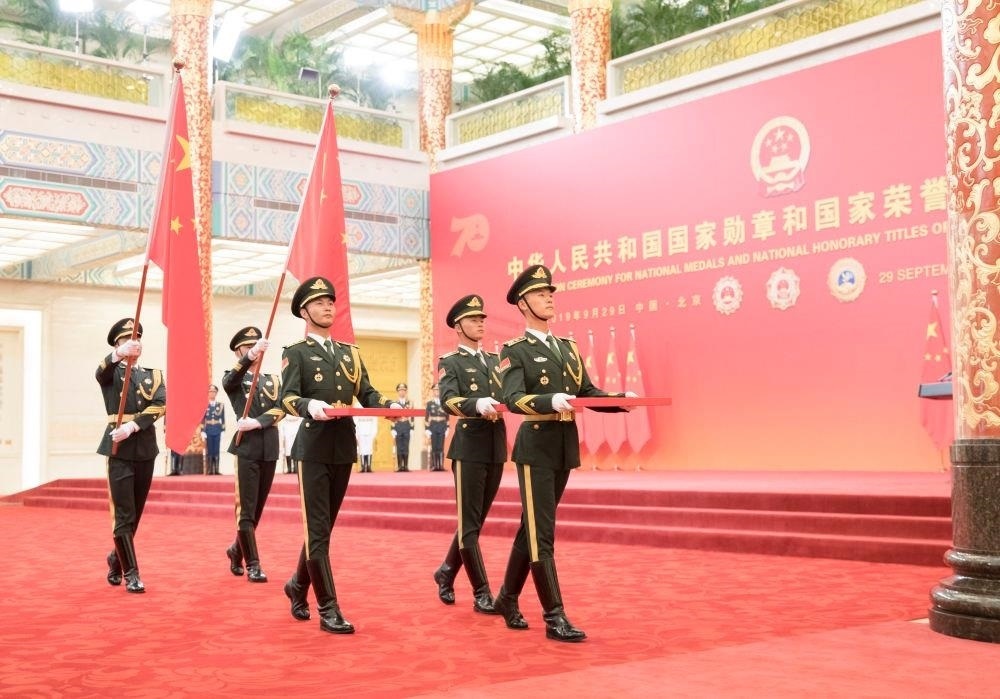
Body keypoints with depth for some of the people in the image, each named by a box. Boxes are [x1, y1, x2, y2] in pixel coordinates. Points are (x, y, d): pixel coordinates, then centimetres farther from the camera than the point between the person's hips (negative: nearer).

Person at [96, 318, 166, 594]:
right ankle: (131, 573, -1)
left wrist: (133, 426, -20)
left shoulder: (153, 375, 13)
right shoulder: (110, 372, 5)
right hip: (119, 448, -3)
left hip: (145, 448, 3)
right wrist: (119, 355, -44)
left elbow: (160, 404, -4)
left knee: (136, 512, 11)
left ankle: (116, 559, 32)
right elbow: (102, 372, -21)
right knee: (123, 514, -6)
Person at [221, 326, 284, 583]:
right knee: (246, 509, -6)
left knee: (258, 508, 13)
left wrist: (257, 422, -19)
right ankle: (252, 565, -2)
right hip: (247, 447, -5)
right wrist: (250, 356, -42)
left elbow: (281, 408, -1)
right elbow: (231, 379, -23)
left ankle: (236, 550, 33)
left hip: (270, 448, 5)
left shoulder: (273, 380, 15)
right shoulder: (233, 378, 3)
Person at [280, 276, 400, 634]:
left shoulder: (349, 352, 17)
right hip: (314, 447, -5)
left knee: (324, 525, 15)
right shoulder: (295, 352, 1)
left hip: (344, 447, 6)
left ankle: (298, 585, 34)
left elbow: (367, 394, 10)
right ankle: (328, 609, -2)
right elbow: (287, 397, -13)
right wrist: (310, 405, -35)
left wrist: (389, 405, -11)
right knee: (317, 529, -5)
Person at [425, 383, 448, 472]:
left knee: (441, 447, -1)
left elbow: (447, 417, 8)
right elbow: (426, 417, 2)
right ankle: (434, 465, 1)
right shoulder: (429, 403, 5)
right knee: (434, 447, -1)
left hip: (442, 427, 1)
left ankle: (441, 465, 0)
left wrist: (447, 428, 1)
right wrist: (427, 429, -6)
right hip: (433, 426, -1)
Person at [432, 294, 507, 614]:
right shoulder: (450, 362, -1)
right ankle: (482, 594, 2)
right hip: (470, 448, -6)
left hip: (496, 448, 6)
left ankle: (446, 573, 32)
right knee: (469, 524, -2)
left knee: (475, 521, 14)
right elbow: (449, 401, -18)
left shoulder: (495, 361, 19)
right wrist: (478, 404, -37)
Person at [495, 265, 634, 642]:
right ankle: (554, 617, -4)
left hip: (566, 447, 7)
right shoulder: (514, 351, -5)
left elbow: (589, 393, 12)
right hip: (536, 446, -7)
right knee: (541, 533, -6)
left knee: (532, 528, 15)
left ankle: (507, 598, 28)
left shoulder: (568, 347, 16)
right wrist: (551, 401, -36)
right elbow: (513, 399, -19)